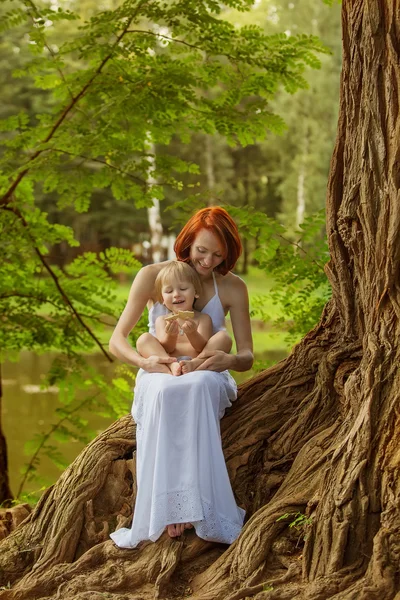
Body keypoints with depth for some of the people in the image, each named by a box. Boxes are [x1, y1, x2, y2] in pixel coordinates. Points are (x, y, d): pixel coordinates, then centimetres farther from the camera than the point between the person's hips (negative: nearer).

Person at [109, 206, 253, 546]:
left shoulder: (233, 288, -1)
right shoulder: (152, 276, -4)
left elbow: (247, 356, 0)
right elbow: (117, 340, -5)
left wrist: (228, 360, -25)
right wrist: (145, 361, -27)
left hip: (207, 381, 1)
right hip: (158, 378, 0)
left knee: (198, 387, -38)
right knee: (165, 393, -39)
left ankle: (189, 503, -40)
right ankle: (167, 503, -40)